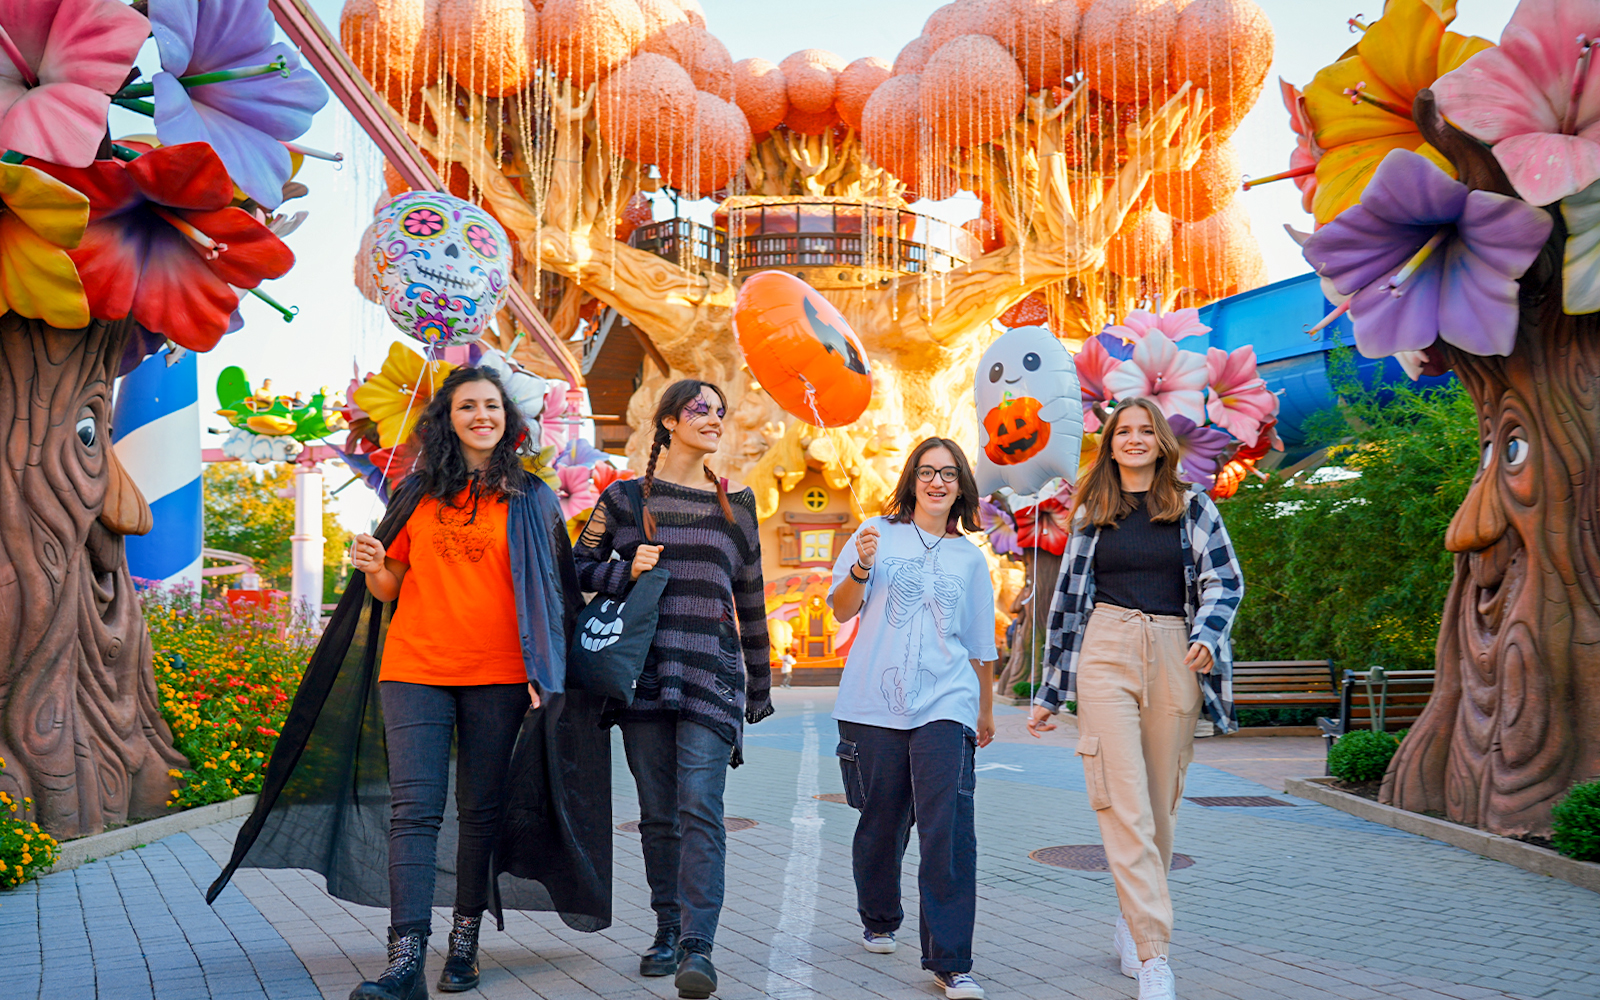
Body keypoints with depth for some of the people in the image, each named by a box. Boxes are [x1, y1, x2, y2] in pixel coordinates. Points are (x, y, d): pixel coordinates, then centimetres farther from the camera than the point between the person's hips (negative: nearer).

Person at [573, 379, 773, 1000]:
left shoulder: (736, 503, 12)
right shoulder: (624, 498, 8)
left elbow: (750, 597, 16)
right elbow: (579, 569, 11)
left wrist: (760, 681, 18)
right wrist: (627, 571, -9)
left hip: (712, 669, -1)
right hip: (644, 667, 1)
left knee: (700, 808, -12)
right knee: (658, 813, 7)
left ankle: (698, 947, -14)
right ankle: (669, 931, 20)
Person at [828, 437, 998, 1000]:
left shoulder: (970, 558, 14)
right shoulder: (877, 534, 8)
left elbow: (982, 646, 22)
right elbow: (842, 611, 1)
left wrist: (987, 710, 28)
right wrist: (862, 567, -17)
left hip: (944, 705, 1)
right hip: (874, 706, 0)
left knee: (948, 828, -12)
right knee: (881, 822, 8)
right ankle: (879, 921, 35)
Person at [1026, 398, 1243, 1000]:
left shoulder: (1192, 506, 10)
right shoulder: (1091, 513, 13)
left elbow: (1225, 581, 6)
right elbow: (1068, 598, 15)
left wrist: (1206, 637, -15)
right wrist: (1049, 692, 13)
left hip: (1174, 657, 1)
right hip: (1105, 653, 0)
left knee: (1160, 803, 6)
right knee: (1124, 803, -11)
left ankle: (1133, 924, 25)